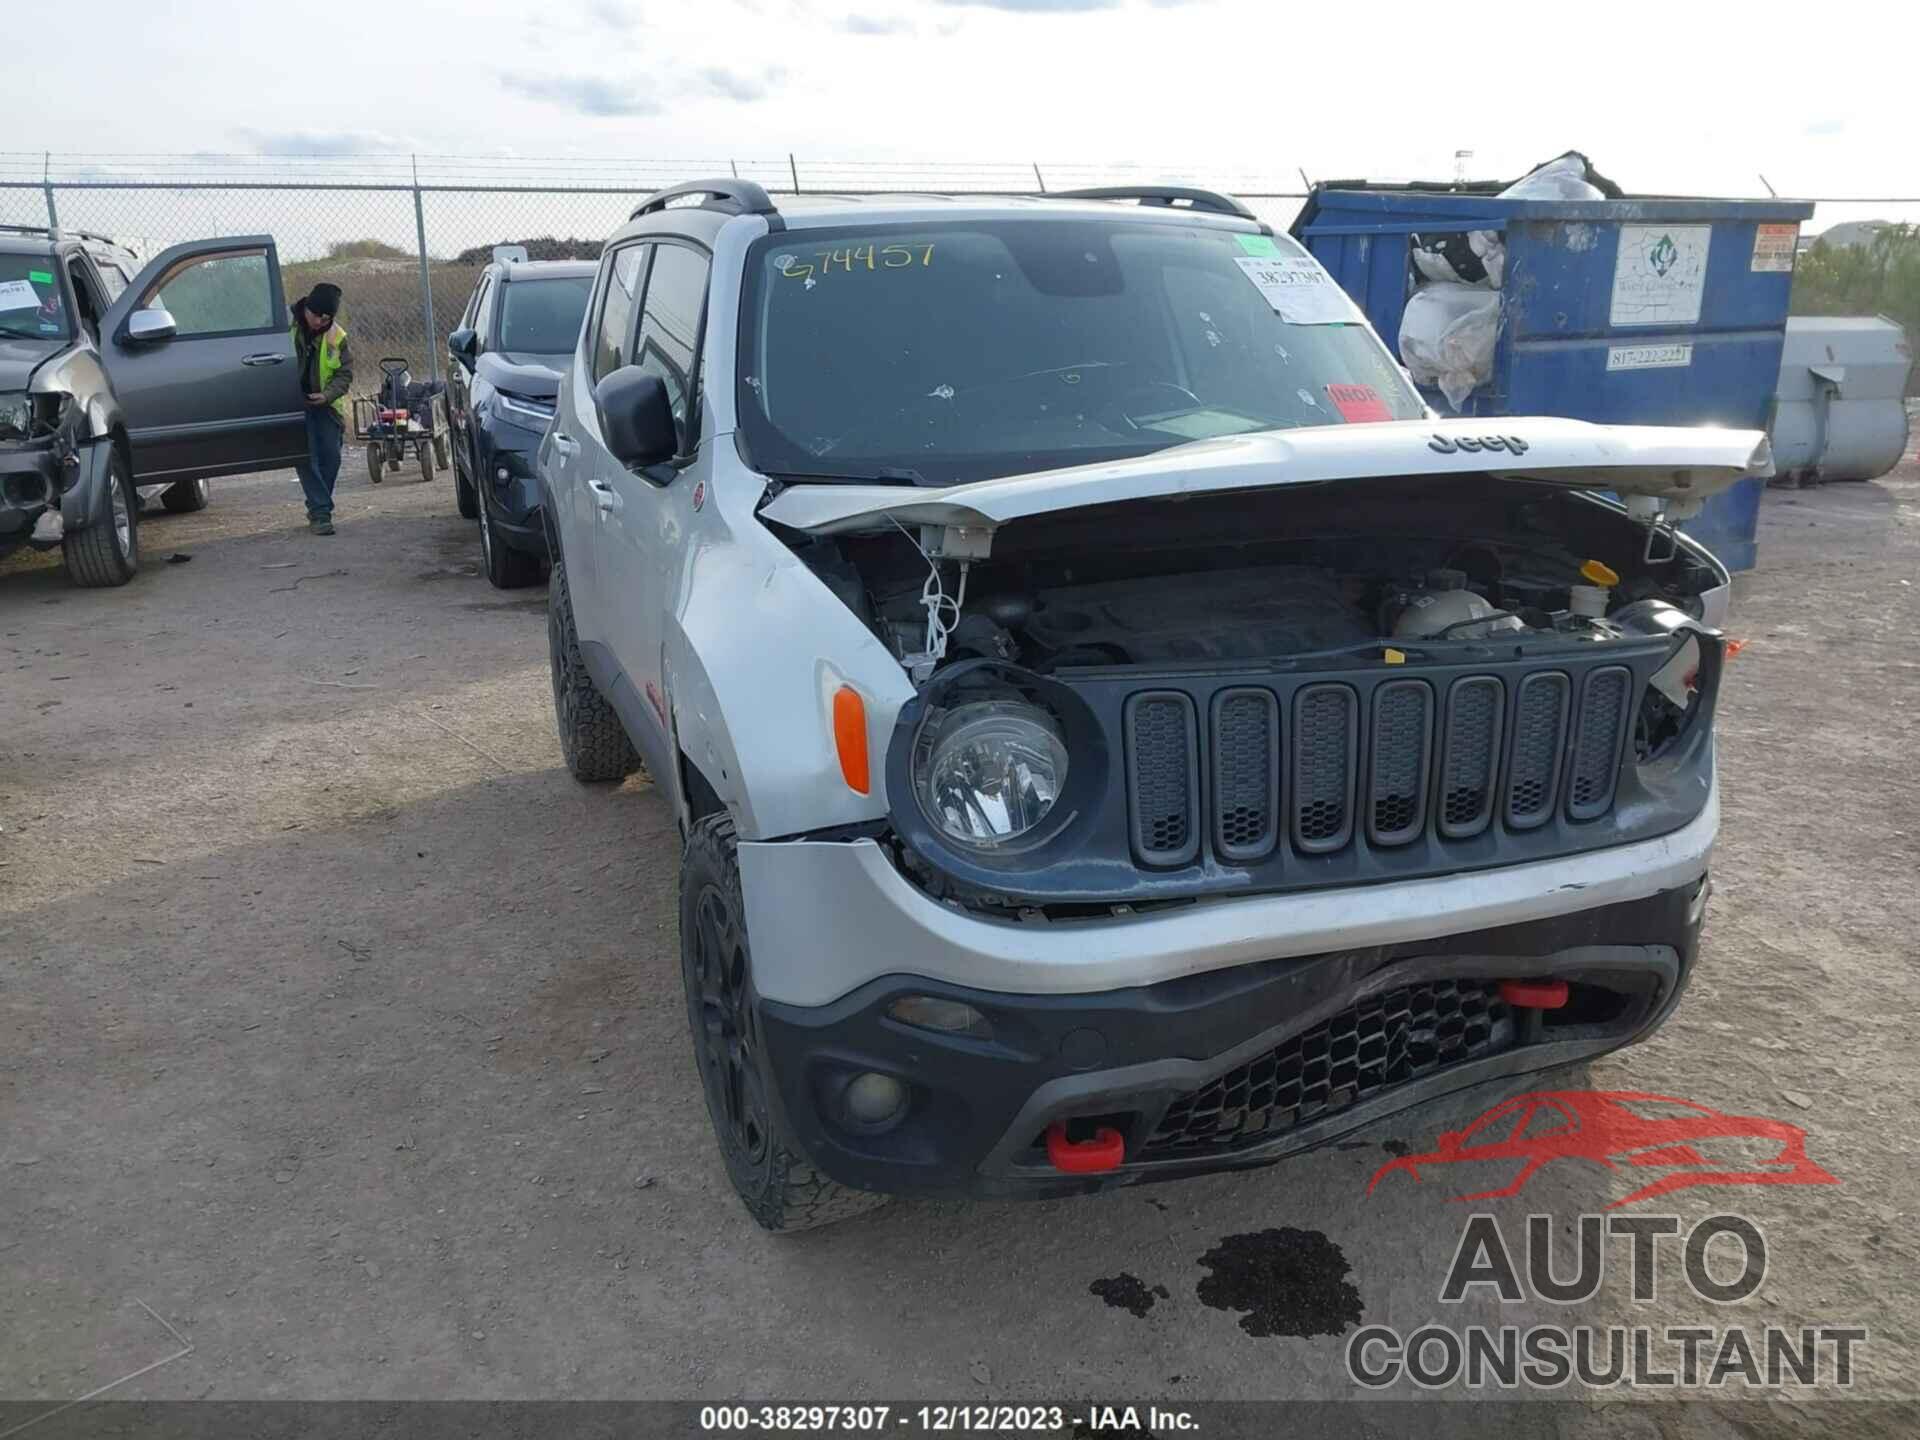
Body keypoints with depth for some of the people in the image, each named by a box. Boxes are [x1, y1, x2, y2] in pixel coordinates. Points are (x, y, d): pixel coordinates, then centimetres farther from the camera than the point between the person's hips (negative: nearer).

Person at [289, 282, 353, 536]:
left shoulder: (337, 336, -2)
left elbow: (345, 374, 1)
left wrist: (327, 394, -16)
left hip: (325, 405, 3)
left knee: (330, 457, 3)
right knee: (307, 457, -10)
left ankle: (319, 507, 20)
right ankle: (320, 512, -11)